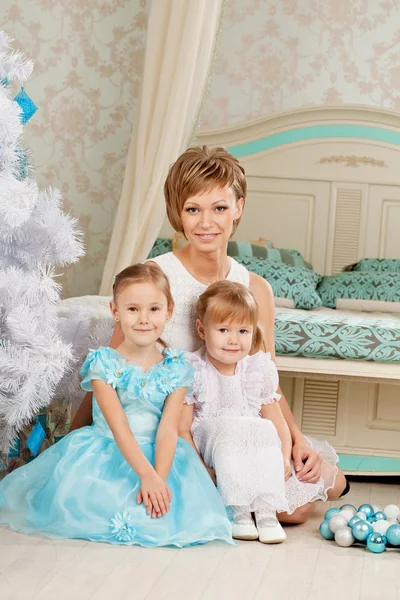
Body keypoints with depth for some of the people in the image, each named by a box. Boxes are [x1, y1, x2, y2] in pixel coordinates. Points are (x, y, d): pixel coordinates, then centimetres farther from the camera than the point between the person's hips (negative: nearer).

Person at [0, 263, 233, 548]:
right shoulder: (103, 363, -8)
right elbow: (118, 425, -16)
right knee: (81, 501, -23)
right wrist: (147, 475, -26)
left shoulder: (176, 369, -2)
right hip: (105, 454, -1)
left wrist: (159, 478, -24)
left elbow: (168, 429, -9)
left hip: (160, 455, 2)